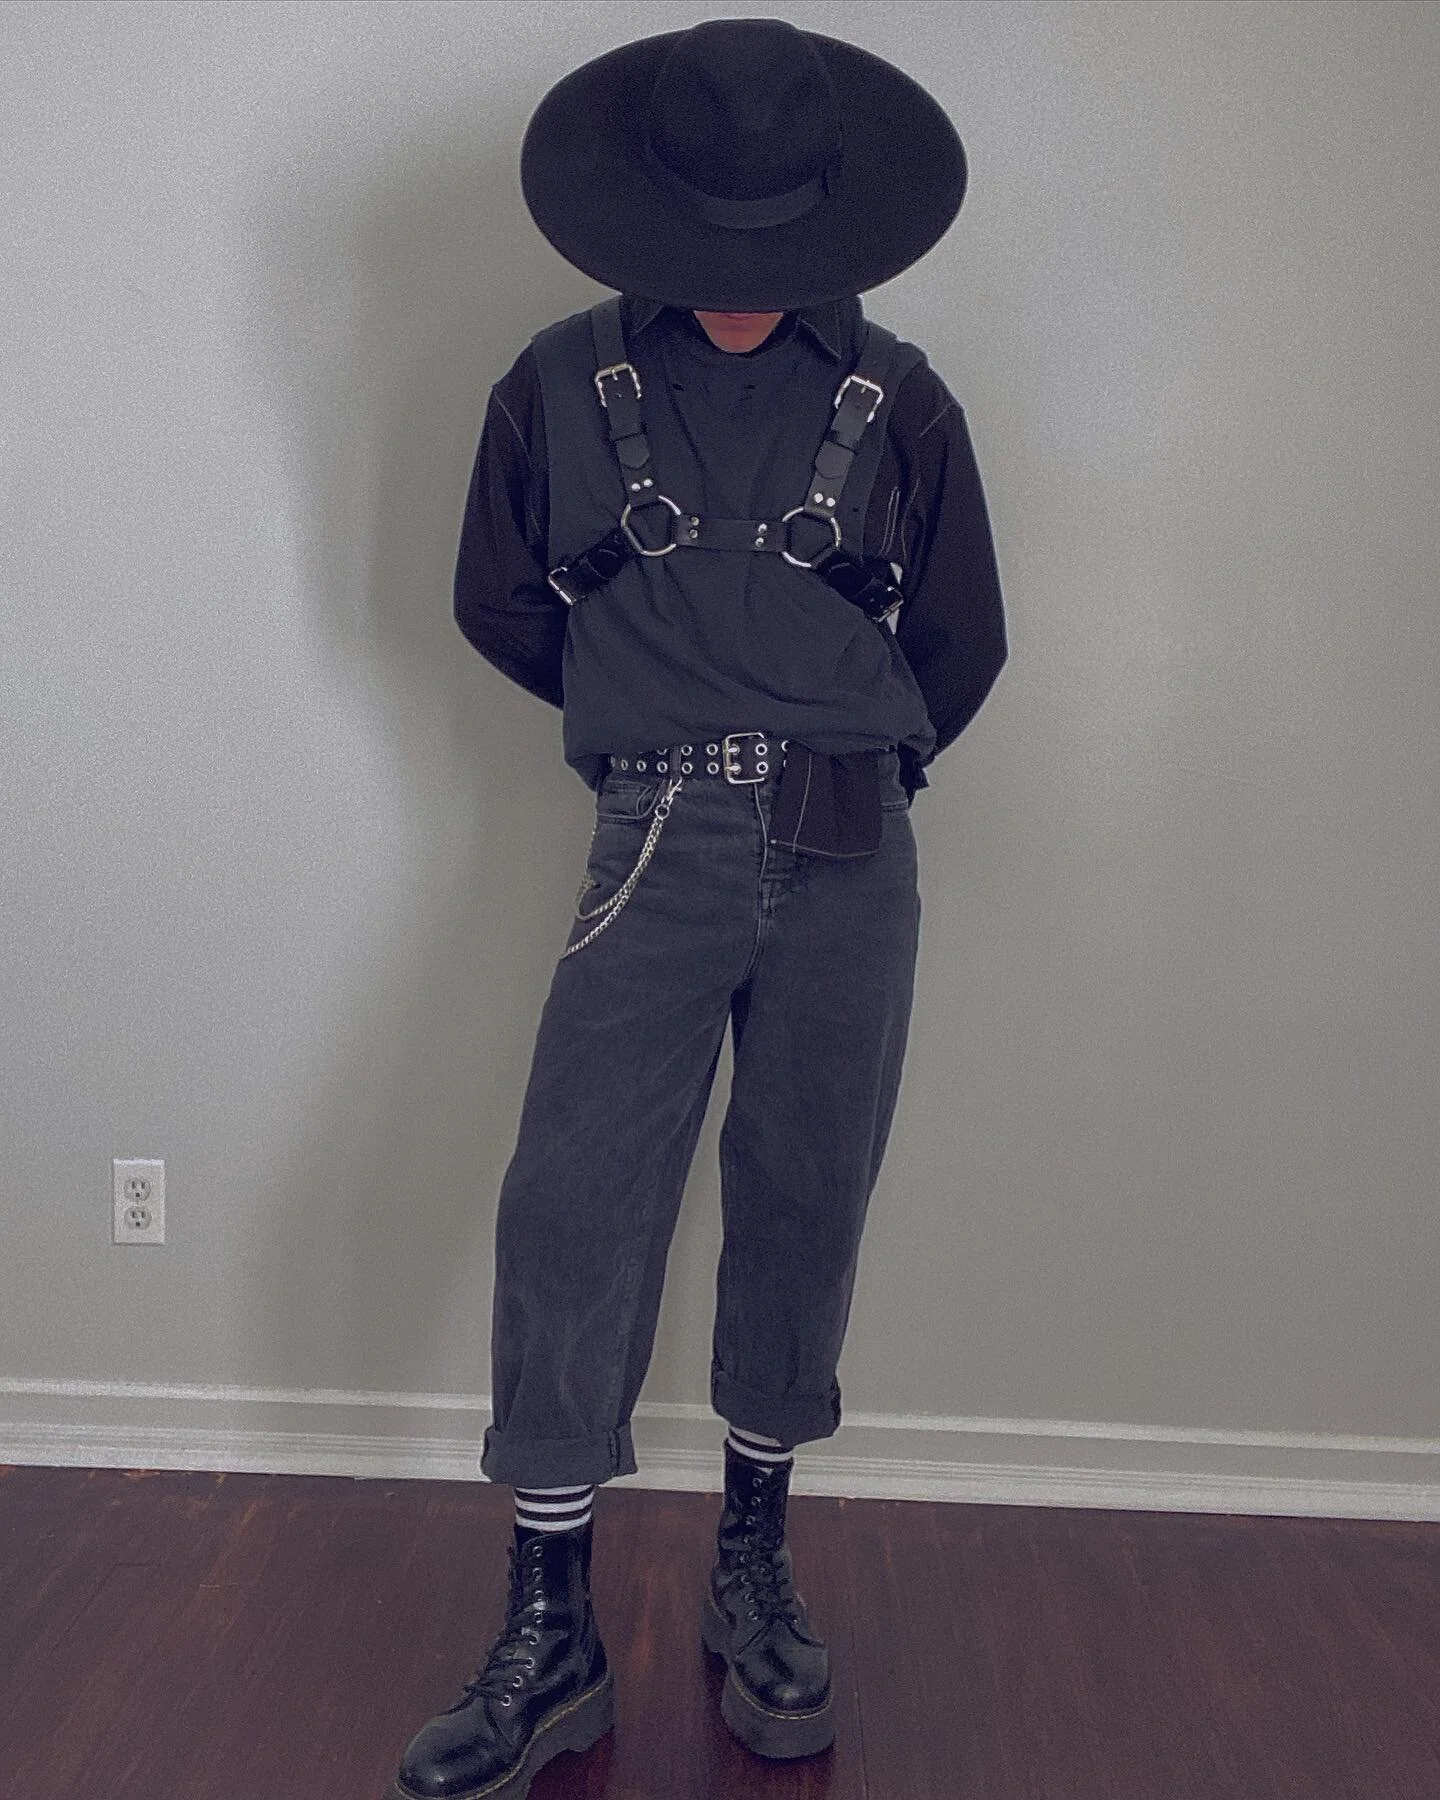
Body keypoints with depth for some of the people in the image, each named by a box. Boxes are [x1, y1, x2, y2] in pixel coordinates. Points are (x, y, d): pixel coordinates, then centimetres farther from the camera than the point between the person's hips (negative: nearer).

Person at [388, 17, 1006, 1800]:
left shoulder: (898, 401, 4)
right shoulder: (564, 384, 3)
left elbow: (961, 645, 13)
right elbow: (500, 605, 14)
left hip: (850, 867, 1)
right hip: (655, 856, 0)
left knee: (804, 1211, 6)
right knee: (571, 1206, -8)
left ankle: (755, 1571, 25)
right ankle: (551, 1630, 6)